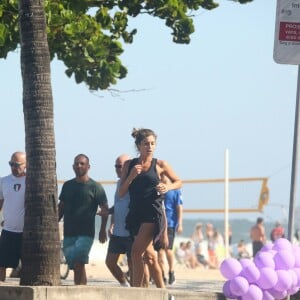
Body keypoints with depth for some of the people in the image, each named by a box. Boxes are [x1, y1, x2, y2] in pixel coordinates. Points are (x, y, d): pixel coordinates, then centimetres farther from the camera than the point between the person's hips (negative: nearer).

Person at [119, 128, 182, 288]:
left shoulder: (160, 165, 2)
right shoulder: (129, 165, 9)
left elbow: (178, 182, 15)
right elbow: (121, 193, 6)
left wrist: (167, 187, -6)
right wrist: (131, 176, -10)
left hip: (153, 213, -4)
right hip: (136, 214, 4)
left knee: (136, 252, -17)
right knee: (149, 256, 7)